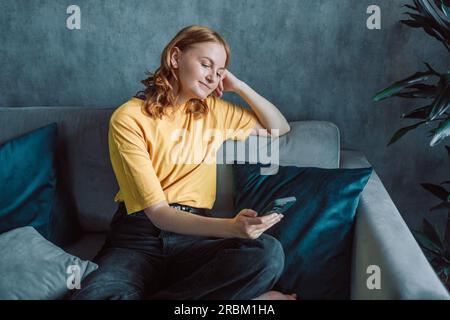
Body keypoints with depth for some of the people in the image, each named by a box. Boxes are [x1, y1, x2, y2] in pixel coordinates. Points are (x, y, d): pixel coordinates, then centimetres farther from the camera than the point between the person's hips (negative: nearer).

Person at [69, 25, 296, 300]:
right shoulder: (129, 119, -6)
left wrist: (239, 87, 9)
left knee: (270, 252, -30)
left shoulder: (214, 110, 13)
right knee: (92, 295, -36)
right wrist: (231, 227, -30)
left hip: (195, 232, 3)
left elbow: (281, 129, 23)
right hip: (137, 236, -3)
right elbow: (158, 212, -13)